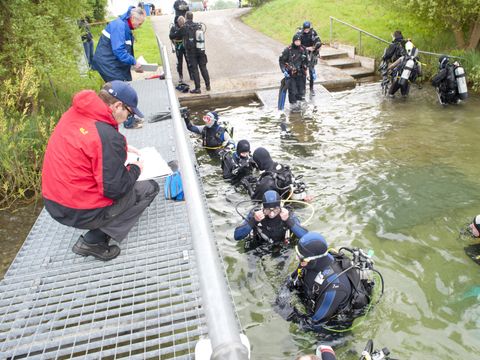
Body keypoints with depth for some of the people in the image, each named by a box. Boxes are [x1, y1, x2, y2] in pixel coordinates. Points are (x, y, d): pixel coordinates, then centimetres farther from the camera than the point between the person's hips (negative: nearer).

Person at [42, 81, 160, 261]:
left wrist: (122, 148, 14)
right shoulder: (108, 136, -25)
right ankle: (93, 241, 2)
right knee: (150, 188, 6)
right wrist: (135, 168, -3)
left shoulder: (73, 114, 0)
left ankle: (98, 231, 10)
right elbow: (115, 188, -21)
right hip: (80, 212, -8)